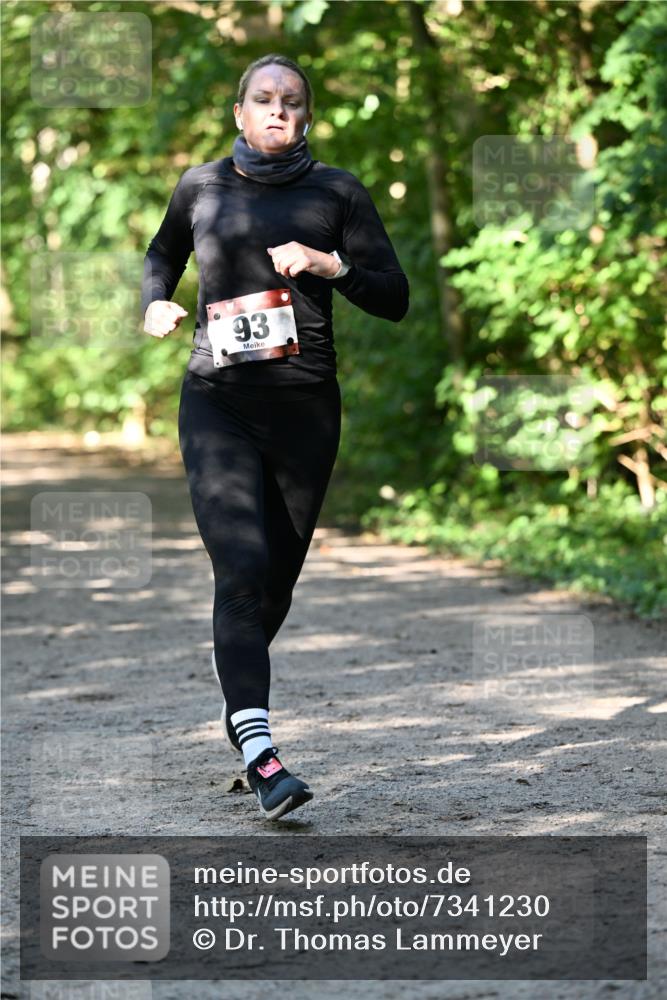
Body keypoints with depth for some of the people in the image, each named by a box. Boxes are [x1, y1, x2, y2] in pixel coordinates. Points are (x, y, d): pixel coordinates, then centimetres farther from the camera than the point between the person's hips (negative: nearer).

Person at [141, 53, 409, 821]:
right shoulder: (201, 187, 8)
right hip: (218, 404, -1)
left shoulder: (336, 193, 4)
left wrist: (330, 264, -14)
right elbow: (162, 253, 28)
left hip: (305, 407, 1)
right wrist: (155, 303, 7)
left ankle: (236, 698, 38)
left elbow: (394, 299, 2)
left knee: (279, 576, 10)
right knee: (242, 569, -16)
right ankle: (259, 751, -23)